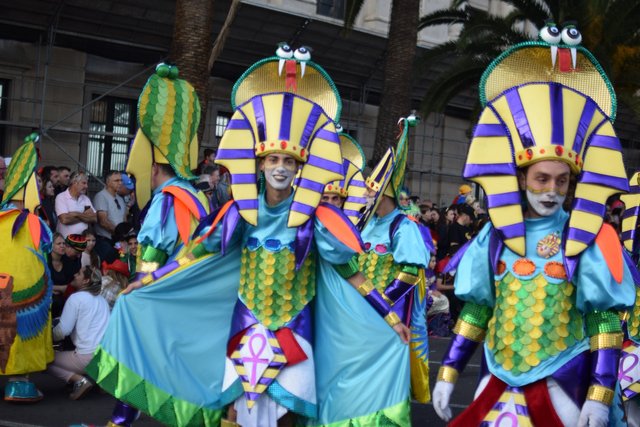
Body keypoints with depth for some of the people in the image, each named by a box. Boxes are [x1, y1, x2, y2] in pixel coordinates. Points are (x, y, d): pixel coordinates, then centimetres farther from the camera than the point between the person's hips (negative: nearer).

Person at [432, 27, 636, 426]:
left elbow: (605, 317, -5)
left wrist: (601, 394, -12)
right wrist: (447, 374, 6)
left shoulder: (590, 237, -4)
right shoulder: (496, 236, 4)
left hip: (563, 383, -2)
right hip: (502, 380, 3)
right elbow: (476, 308, 9)